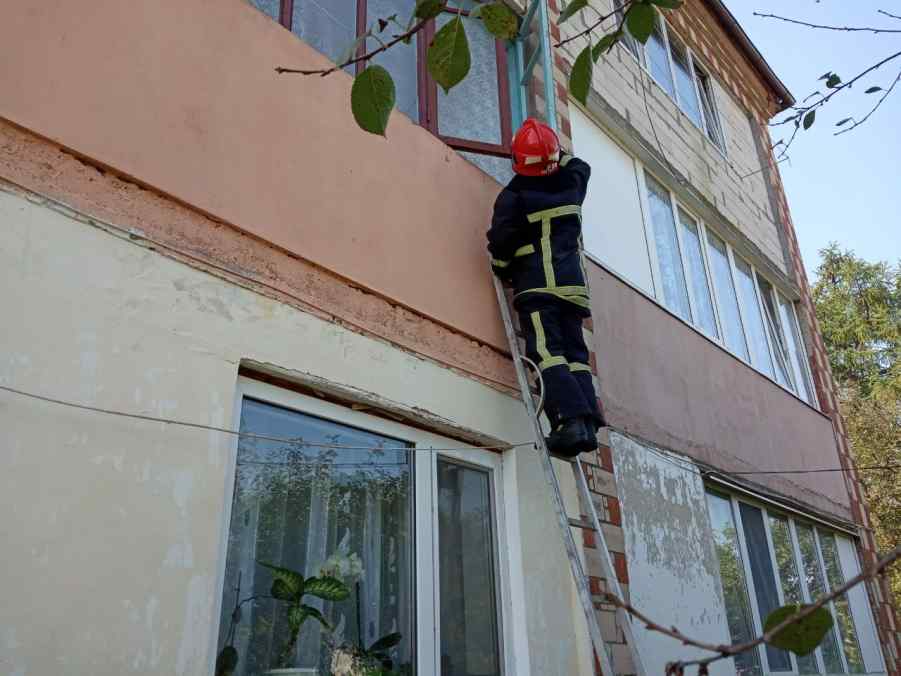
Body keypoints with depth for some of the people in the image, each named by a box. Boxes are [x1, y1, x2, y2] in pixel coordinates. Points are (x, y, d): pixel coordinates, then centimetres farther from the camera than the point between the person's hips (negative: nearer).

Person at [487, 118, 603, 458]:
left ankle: (571, 420, -27)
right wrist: (556, 155, 45)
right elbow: (579, 164, 37)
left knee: (547, 353, -13)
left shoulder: (512, 195, -3)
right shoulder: (571, 184, 12)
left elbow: (501, 242, -7)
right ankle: (588, 423, -8)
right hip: (572, 283, 5)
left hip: (536, 284, -5)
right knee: (575, 352, 4)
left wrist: (502, 271, 10)